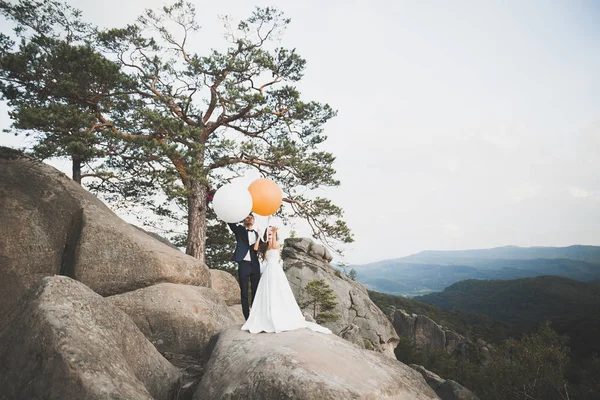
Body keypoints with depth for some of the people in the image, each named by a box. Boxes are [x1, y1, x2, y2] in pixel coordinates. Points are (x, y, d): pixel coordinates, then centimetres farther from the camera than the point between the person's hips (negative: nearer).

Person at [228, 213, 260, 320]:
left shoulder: (256, 233, 16)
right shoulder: (239, 230, 6)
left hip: (255, 265, 3)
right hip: (243, 264, -3)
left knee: (256, 290, 5)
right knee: (244, 292, 0)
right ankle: (247, 317, 3)